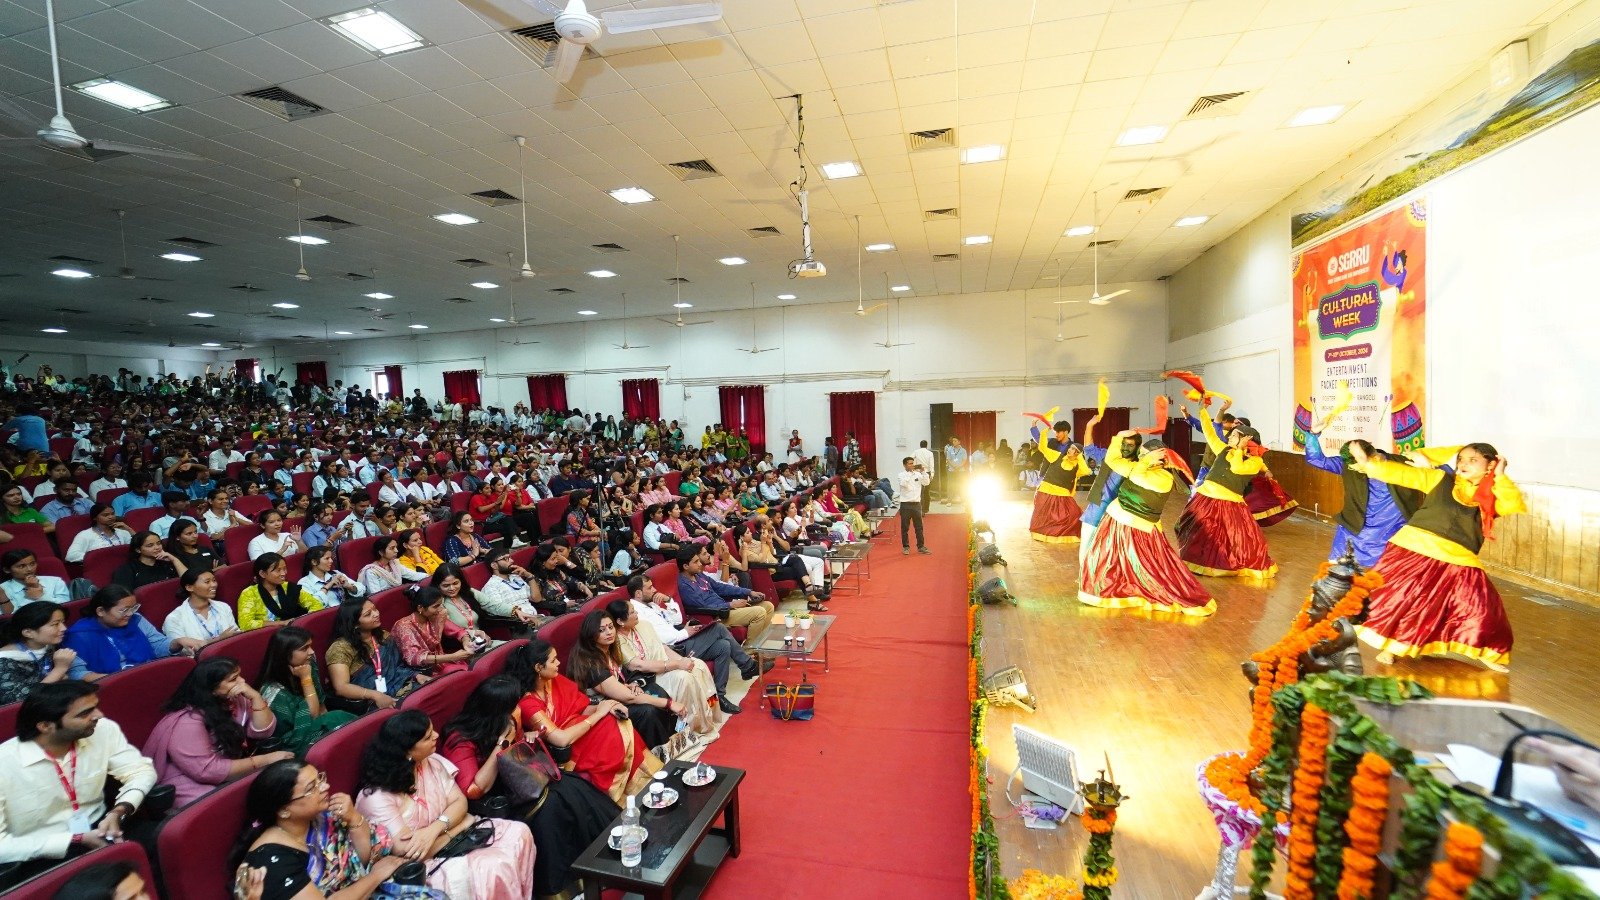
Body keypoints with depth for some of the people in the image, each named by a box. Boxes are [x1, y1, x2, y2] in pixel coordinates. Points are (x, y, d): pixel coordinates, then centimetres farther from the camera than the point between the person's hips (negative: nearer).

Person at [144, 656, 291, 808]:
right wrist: (264, 760, -23)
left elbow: (264, 731, -6)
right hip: (195, 787, -7)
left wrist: (255, 696, -18)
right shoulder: (187, 721, -22)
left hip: (229, 776, 7)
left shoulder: (233, 701, 1)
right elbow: (207, 771, -25)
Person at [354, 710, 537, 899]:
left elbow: (459, 802, 0)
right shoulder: (377, 796, -22)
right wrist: (462, 823, -13)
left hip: (450, 840, 7)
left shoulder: (432, 762, -2)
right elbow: (409, 851, -23)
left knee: (519, 833, -11)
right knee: (493, 869, -28)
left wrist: (434, 829, -21)